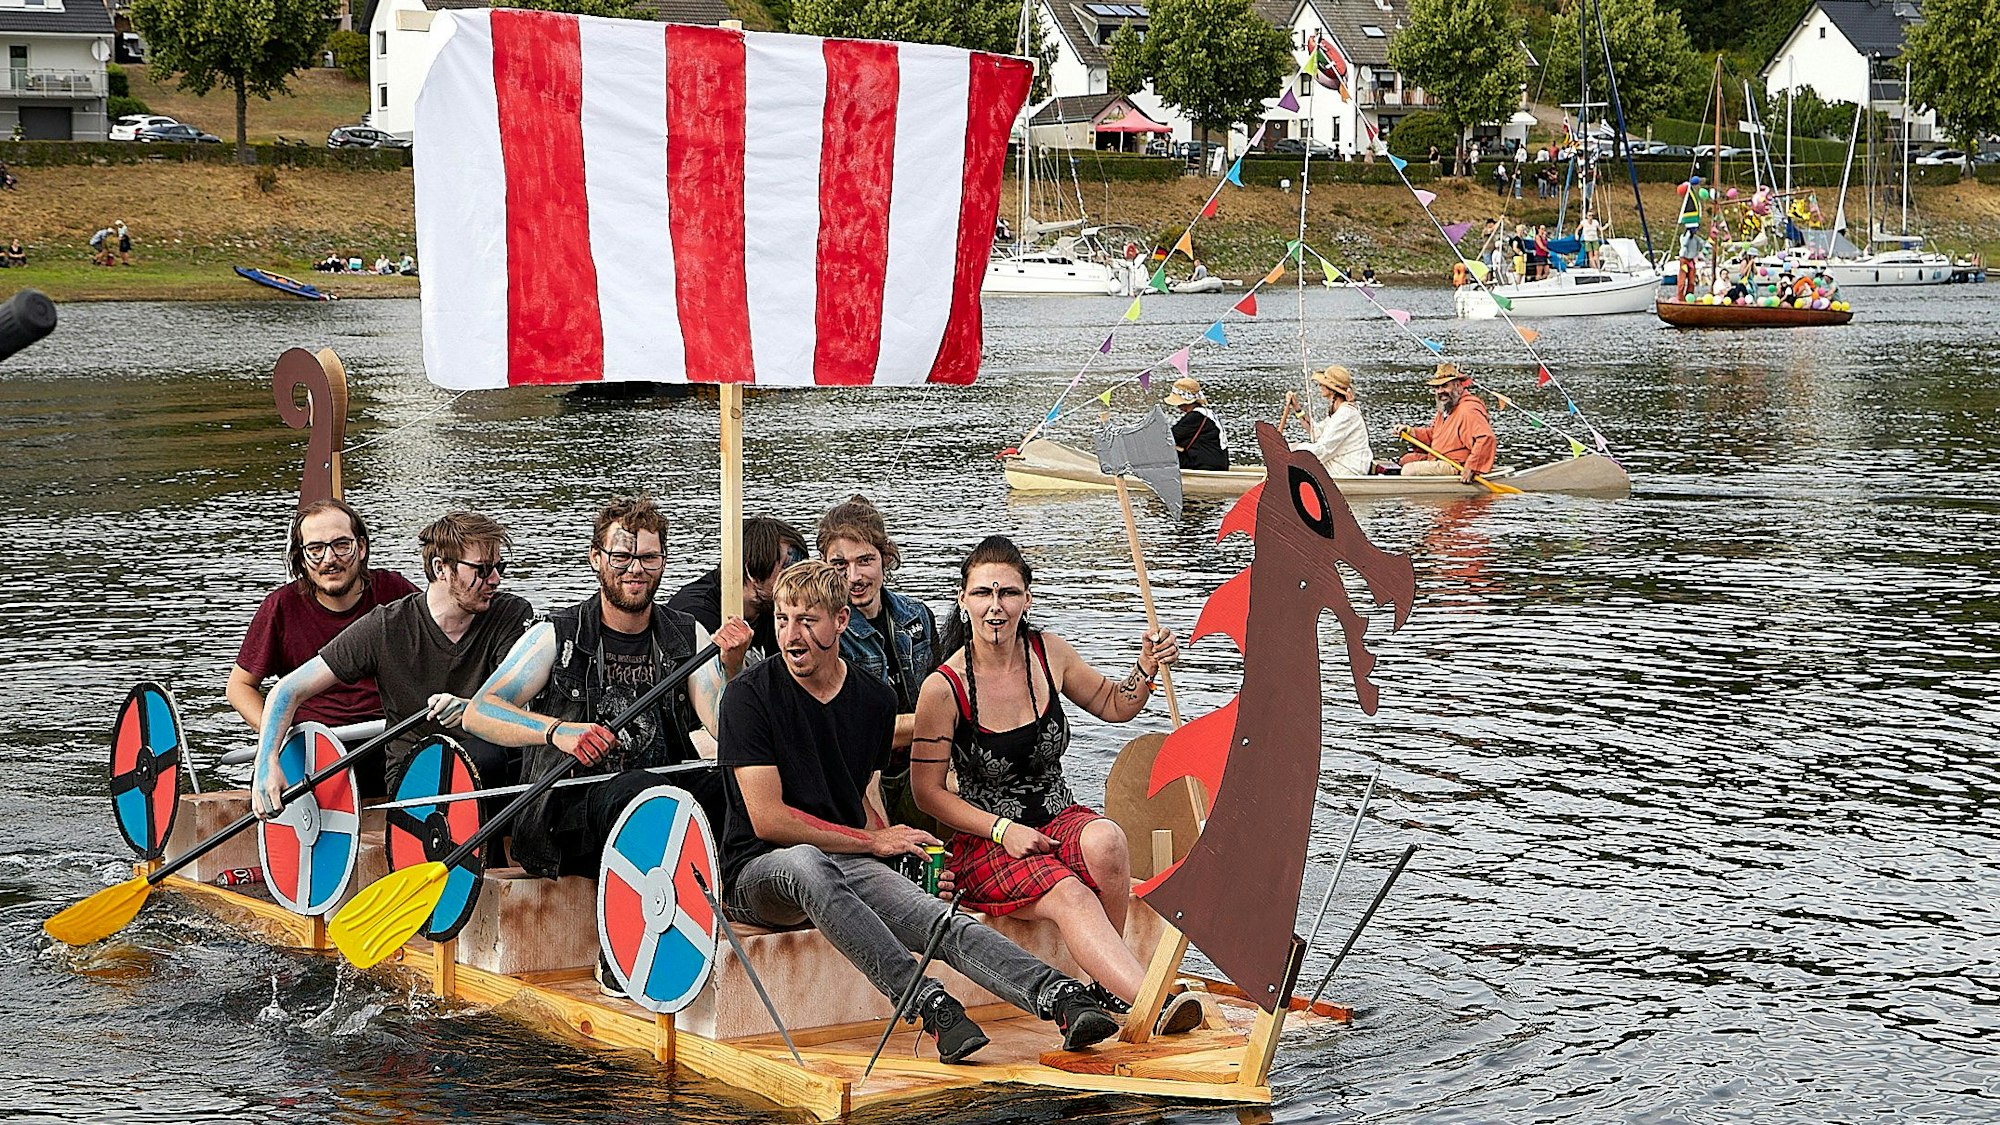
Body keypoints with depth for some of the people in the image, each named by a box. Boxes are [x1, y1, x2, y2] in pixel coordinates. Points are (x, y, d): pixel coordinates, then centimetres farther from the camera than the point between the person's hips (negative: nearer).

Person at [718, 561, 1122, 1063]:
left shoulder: (874, 700, 10)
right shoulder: (750, 695, -7)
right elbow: (768, 819, -12)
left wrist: (910, 853, -1)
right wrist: (874, 841, -9)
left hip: (846, 869, 5)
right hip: (756, 873, -4)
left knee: (941, 919, -26)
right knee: (806, 863, -41)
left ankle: (1061, 998, -44)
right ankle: (928, 1005, -48)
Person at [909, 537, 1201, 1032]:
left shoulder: (1049, 653, 0)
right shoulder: (944, 688, -13)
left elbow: (1112, 705, 18)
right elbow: (927, 789, -5)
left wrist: (1146, 669, -3)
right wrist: (1002, 830, -15)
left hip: (1059, 819, 4)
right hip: (986, 843, -4)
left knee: (1105, 842, -33)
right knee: (1070, 897, -33)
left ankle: (1109, 985, -16)